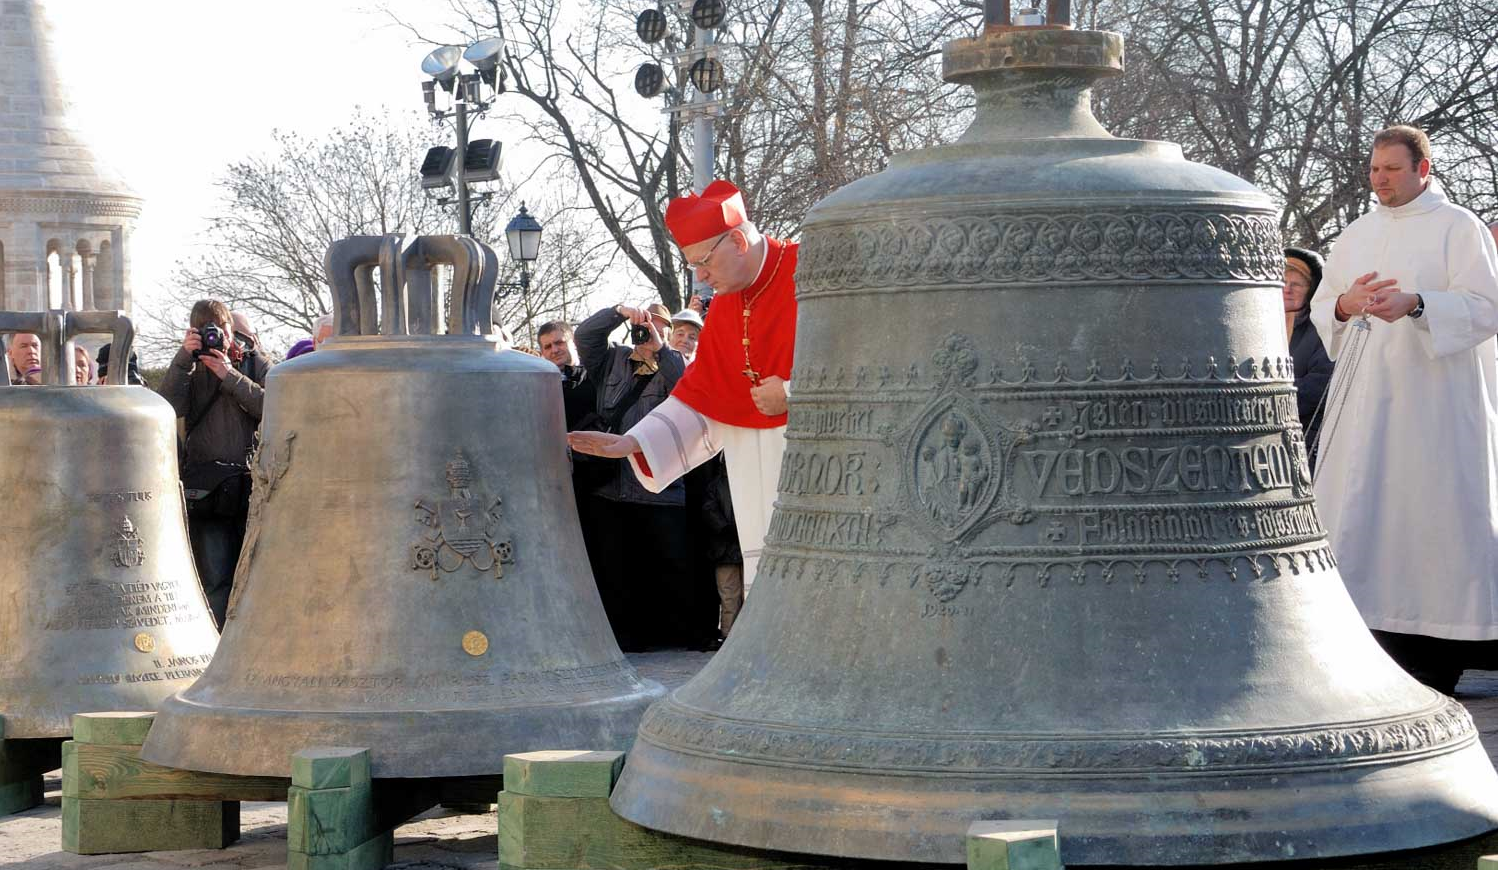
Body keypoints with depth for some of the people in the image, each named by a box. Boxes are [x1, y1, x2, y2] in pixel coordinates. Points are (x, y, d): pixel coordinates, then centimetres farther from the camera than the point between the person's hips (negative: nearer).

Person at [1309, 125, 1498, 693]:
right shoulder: (1357, 235, 16)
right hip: (1364, 398, 5)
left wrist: (1415, 304, -23)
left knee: (1434, 509, -5)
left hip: (1434, 401, -5)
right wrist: (1345, 304, -10)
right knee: (1357, 511, -1)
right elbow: (1320, 309, 14)